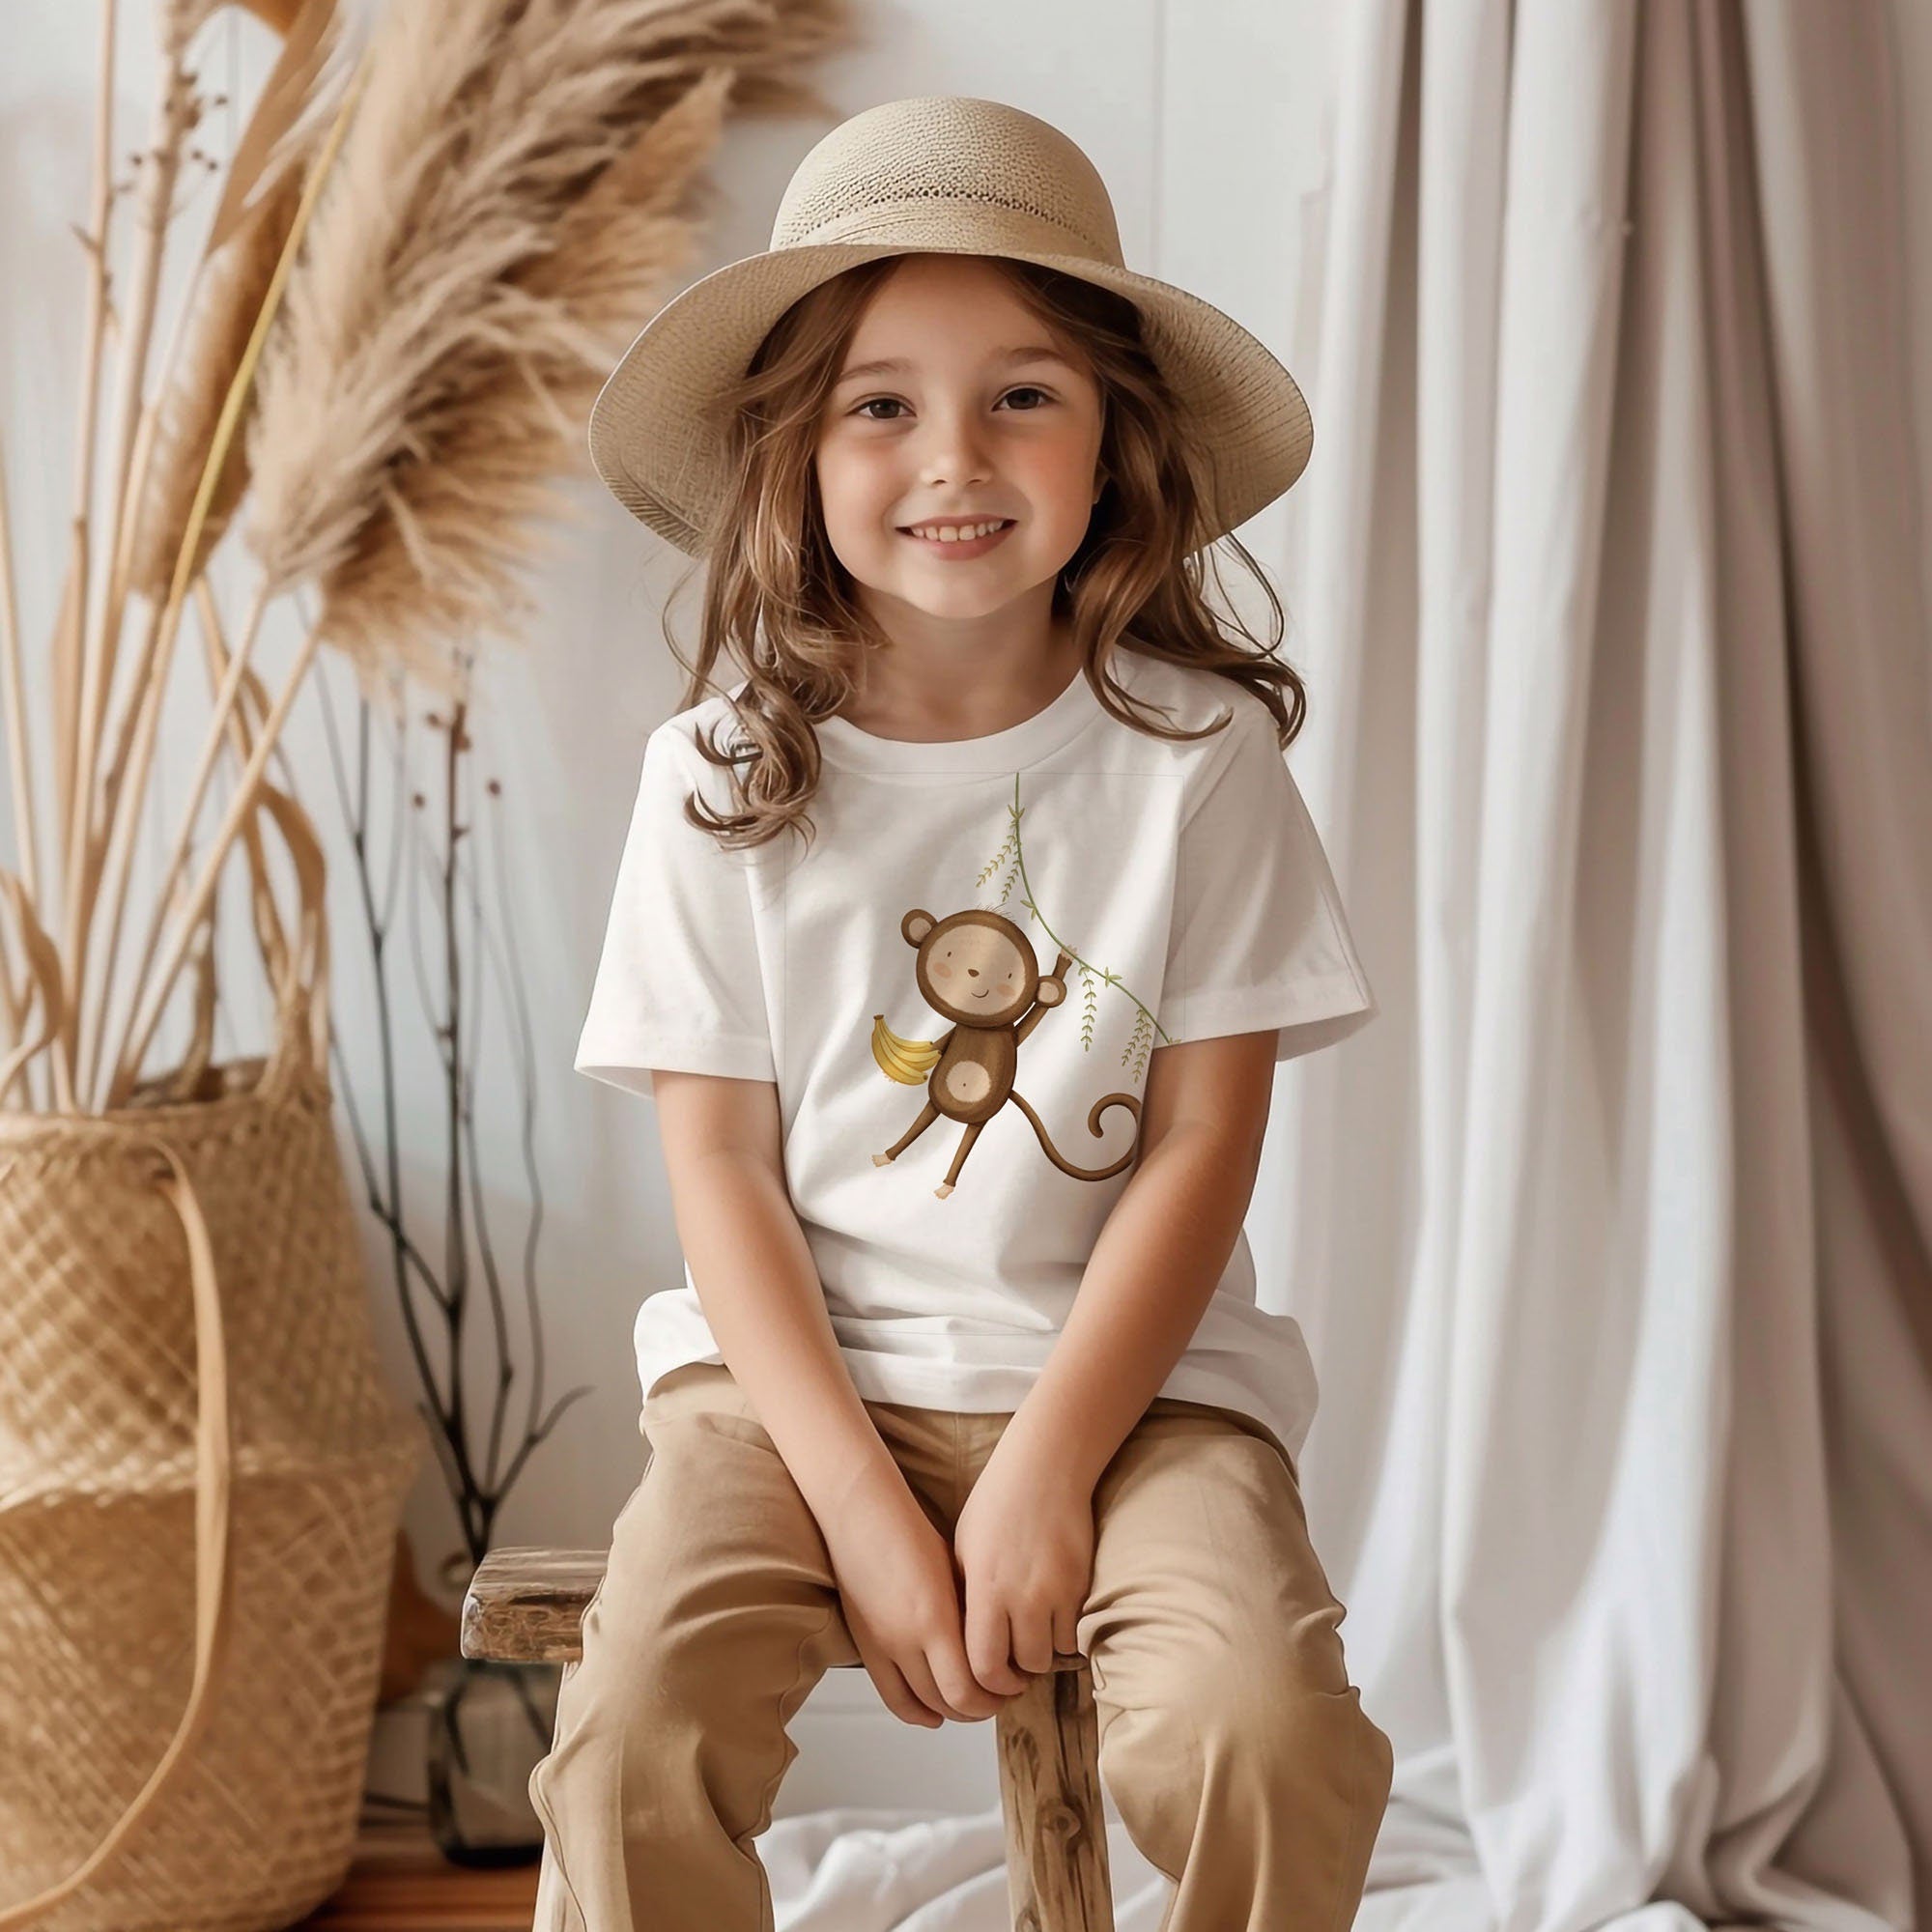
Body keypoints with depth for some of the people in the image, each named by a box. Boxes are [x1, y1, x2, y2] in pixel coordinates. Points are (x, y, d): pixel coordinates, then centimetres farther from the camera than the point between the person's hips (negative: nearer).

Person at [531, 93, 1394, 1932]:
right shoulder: (723, 778, 0)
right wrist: (863, 1507, -13)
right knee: (631, 1737, -24)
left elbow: (1202, 1142, -4)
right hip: (802, 1372, 1)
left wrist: (1043, 1472, -13)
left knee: (1263, 1737, -26)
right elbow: (721, 1169, -2)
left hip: (1129, 1372, 0)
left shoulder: (1195, 753, -2)